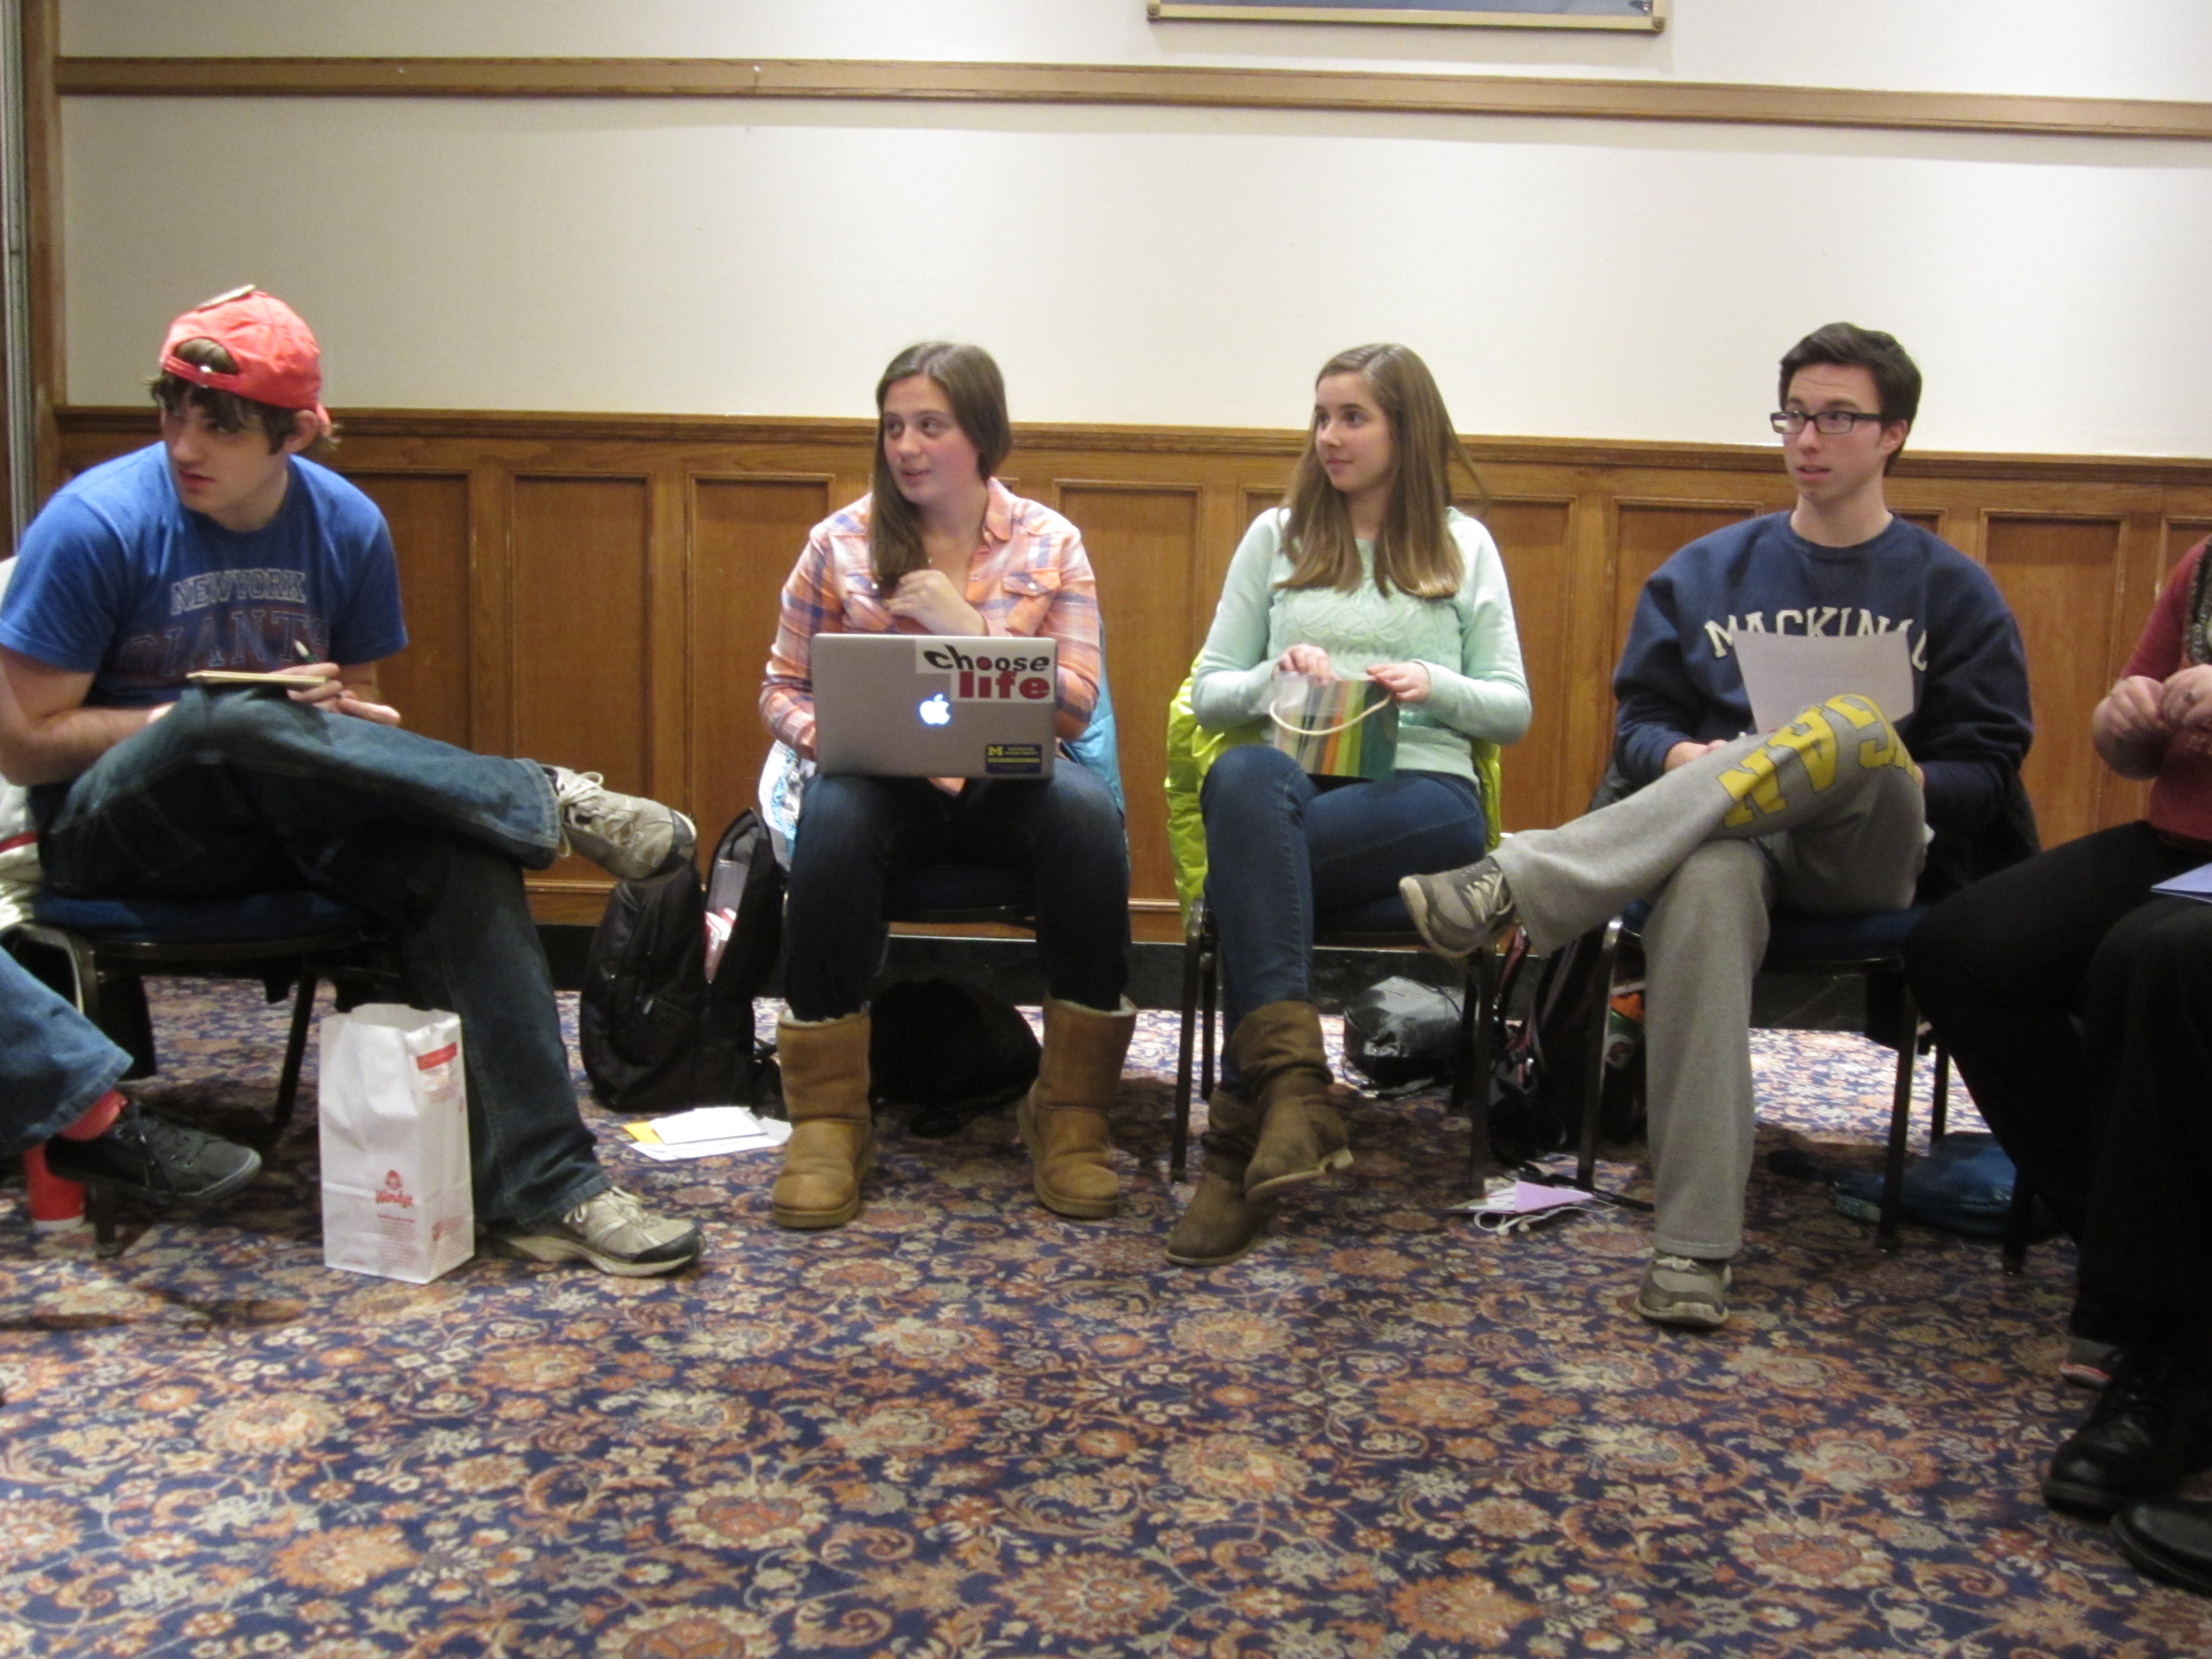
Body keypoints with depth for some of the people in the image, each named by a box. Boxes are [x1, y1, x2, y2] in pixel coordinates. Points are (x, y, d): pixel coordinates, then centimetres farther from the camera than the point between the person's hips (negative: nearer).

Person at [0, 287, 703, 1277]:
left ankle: (540, 1188, -32)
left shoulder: (347, 525, 2)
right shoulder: (97, 523, -11)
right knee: (232, 724, -38)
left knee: (458, 856, -28)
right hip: (117, 831, -3)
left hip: (295, 816, 4)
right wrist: (199, 721, -17)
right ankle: (550, 803, -26)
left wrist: (345, 715, -13)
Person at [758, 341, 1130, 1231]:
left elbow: (1076, 704, -1)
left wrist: (968, 626, -12)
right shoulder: (840, 543, 7)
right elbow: (782, 689, 8)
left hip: (1008, 780, 0)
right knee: (835, 812, -36)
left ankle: (1071, 1121, -23)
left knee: (1087, 812, -35)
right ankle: (827, 1124, -27)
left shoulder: (1050, 543, 6)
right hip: (884, 782, 0)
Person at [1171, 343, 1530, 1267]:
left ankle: (1243, 1128, -34)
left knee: (1249, 853, -35)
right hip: (1291, 787, 2)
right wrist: (1275, 677, -7)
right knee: (1242, 777, -38)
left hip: (1422, 795, -2)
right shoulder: (1277, 536, 19)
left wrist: (1436, 687, -8)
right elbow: (1208, 694, 15)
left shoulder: (1463, 548, 16)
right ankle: (1294, 1086, -48)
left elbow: (1513, 710, 13)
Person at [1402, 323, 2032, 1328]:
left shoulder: (1953, 591, 14)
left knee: (1858, 730, -37)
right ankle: (1694, 1243, -41)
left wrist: (1892, 777, -13)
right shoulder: (1704, 573, 18)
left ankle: (1516, 886, -46)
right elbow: (1638, 722, 14)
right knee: (1705, 883, -40)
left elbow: (1987, 773, 9)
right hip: (1729, 831, 0)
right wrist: (1687, 760, -10)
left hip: (1873, 855, 0)